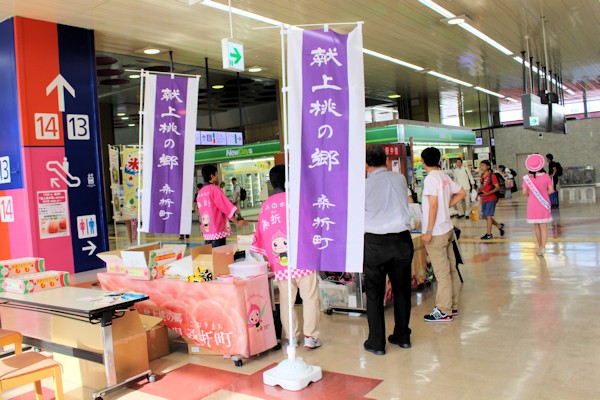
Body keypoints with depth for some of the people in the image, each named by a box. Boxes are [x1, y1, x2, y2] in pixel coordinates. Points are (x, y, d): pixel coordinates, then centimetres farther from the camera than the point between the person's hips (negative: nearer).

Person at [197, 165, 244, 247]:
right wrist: (237, 222, -1)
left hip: (206, 232, 7)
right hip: (217, 231, -7)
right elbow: (228, 208, -9)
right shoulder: (214, 189, -9)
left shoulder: (200, 193, 12)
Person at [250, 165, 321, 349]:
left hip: (279, 263, 4)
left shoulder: (265, 206, 8)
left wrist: (269, 258, 20)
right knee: (310, 298, 5)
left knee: (286, 300, 12)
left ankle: (291, 337, 17)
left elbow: (261, 233, 12)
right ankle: (310, 337, 7)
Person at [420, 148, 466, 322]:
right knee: (451, 269, 13)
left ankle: (444, 311, 5)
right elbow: (462, 193, 19)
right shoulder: (445, 177, 9)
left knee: (441, 272, -3)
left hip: (436, 232, -9)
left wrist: (428, 231, -18)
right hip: (448, 229, 9)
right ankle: (452, 306, 24)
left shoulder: (430, 178, -15)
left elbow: (433, 206, -20)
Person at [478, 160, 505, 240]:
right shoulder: (482, 176, 11)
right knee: (485, 216, 10)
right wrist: (479, 192, 2)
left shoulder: (492, 176, -11)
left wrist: (488, 193, -25)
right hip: (484, 199, 8)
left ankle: (489, 234, 1)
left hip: (491, 198, -8)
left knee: (488, 215, -8)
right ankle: (500, 226, 30)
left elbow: (497, 187, -16)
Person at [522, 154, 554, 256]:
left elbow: (524, 192, -10)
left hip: (532, 204, 0)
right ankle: (542, 247, -10)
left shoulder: (527, 178, -10)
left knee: (536, 226, 14)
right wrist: (544, 193, 11)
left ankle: (540, 247, 23)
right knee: (543, 226, 2)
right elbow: (551, 190, -6)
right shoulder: (546, 176, -7)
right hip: (543, 204, 0)